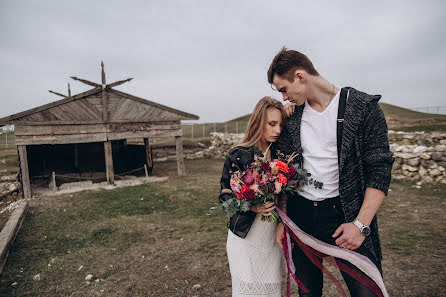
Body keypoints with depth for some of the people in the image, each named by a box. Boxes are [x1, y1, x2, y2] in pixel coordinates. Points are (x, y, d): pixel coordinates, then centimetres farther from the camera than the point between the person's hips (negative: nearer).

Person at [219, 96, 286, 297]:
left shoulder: (279, 153, 1)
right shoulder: (238, 155, -11)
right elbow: (225, 194, -7)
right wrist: (252, 206, -21)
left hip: (273, 234, 4)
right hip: (245, 235, -3)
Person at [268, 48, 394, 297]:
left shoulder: (364, 107, -7)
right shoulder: (292, 115, 5)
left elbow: (380, 170, -8)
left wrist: (361, 224, -15)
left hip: (346, 215, -3)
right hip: (300, 215, 4)